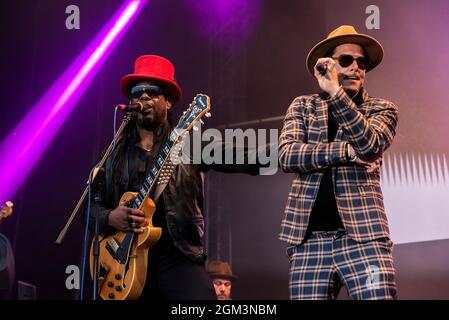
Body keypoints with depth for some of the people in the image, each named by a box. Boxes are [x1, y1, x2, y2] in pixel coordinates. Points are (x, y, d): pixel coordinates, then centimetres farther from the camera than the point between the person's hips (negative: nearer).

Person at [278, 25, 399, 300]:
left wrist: (335, 92, -16)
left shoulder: (382, 109, 11)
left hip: (362, 235, -1)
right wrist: (347, 151, -11)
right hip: (309, 238, 1)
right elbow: (287, 155, -3)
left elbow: (368, 145, -11)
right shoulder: (303, 106, 14)